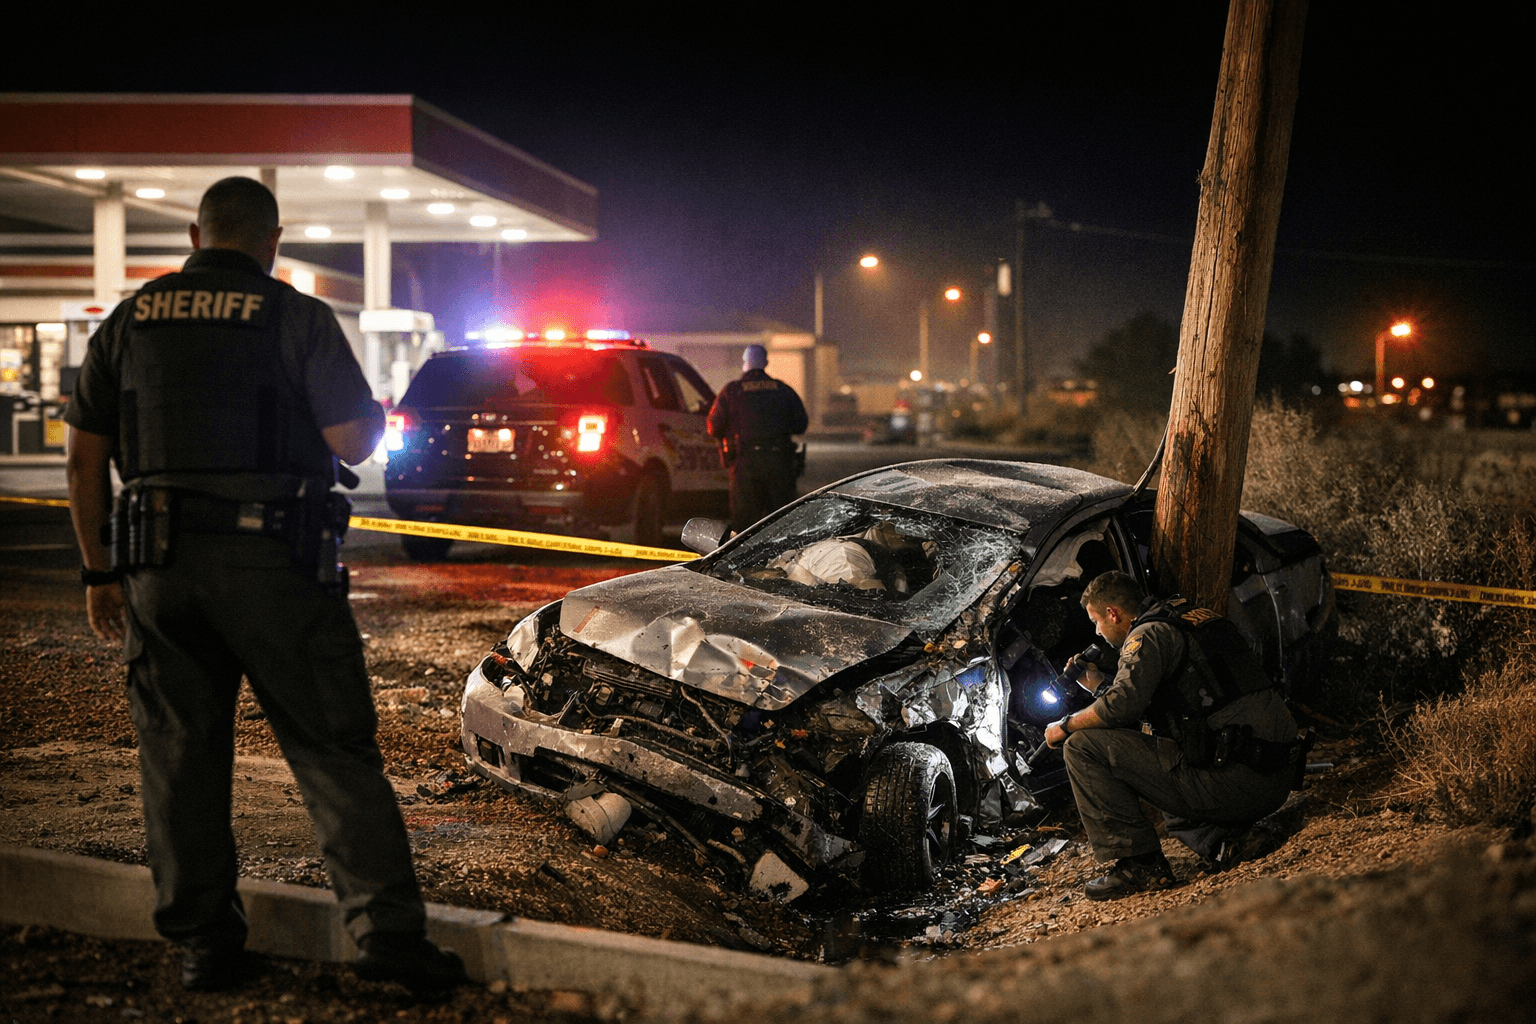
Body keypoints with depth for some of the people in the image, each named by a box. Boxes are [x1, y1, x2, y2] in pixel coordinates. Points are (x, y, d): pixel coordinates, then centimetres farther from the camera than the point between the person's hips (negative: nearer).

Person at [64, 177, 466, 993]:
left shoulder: (129, 322, 10)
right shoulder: (297, 318, -3)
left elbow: (84, 457, 10)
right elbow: (353, 442, -7)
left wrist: (100, 572, 15)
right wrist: (377, 414, 16)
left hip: (159, 565, 4)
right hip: (271, 563, -3)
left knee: (180, 759, 11)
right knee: (334, 752, 1)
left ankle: (205, 943, 15)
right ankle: (388, 933, -2)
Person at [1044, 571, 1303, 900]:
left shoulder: (1150, 634, -5)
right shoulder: (1193, 617, 23)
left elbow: (1122, 706, -21)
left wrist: (1066, 726, -4)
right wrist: (1100, 685, 36)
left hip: (1232, 781, -9)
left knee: (1083, 747, -6)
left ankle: (1138, 863, -7)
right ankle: (1228, 838, 13)